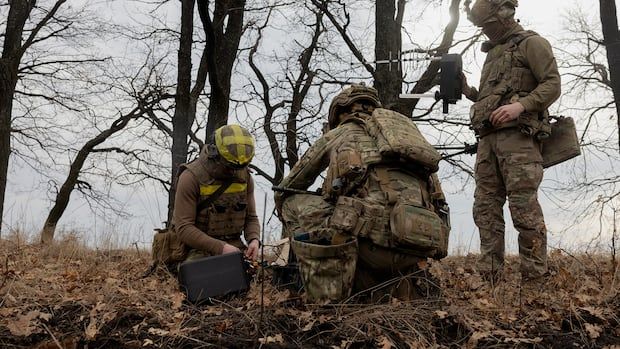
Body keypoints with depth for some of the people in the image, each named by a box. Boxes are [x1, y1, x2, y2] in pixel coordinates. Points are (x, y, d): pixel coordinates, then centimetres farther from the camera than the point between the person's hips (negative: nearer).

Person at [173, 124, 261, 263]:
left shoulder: (245, 177, 4)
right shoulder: (191, 177, -12)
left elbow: (251, 218, 13)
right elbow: (184, 228, -15)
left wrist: (254, 240, -10)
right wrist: (220, 248, -25)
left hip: (234, 246, 4)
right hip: (198, 248, -4)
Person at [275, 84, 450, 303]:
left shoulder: (335, 135, 20)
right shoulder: (402, 127, 32)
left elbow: (284, 192, 30)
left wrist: (294, 227, 49)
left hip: (379, 228, -6)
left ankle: (327, 303, 0)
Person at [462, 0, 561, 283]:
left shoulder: (531, 43, 6)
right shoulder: (492, 53, 29)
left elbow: (552, 84, -5)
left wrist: (520, 105, -19)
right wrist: (467, 91, 14)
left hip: (518, 135, -7)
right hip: (487, 138, 8)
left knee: (524, 208, -12)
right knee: (485, 209, 1)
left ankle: (535, 279, -9)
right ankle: (489, 278, 2)